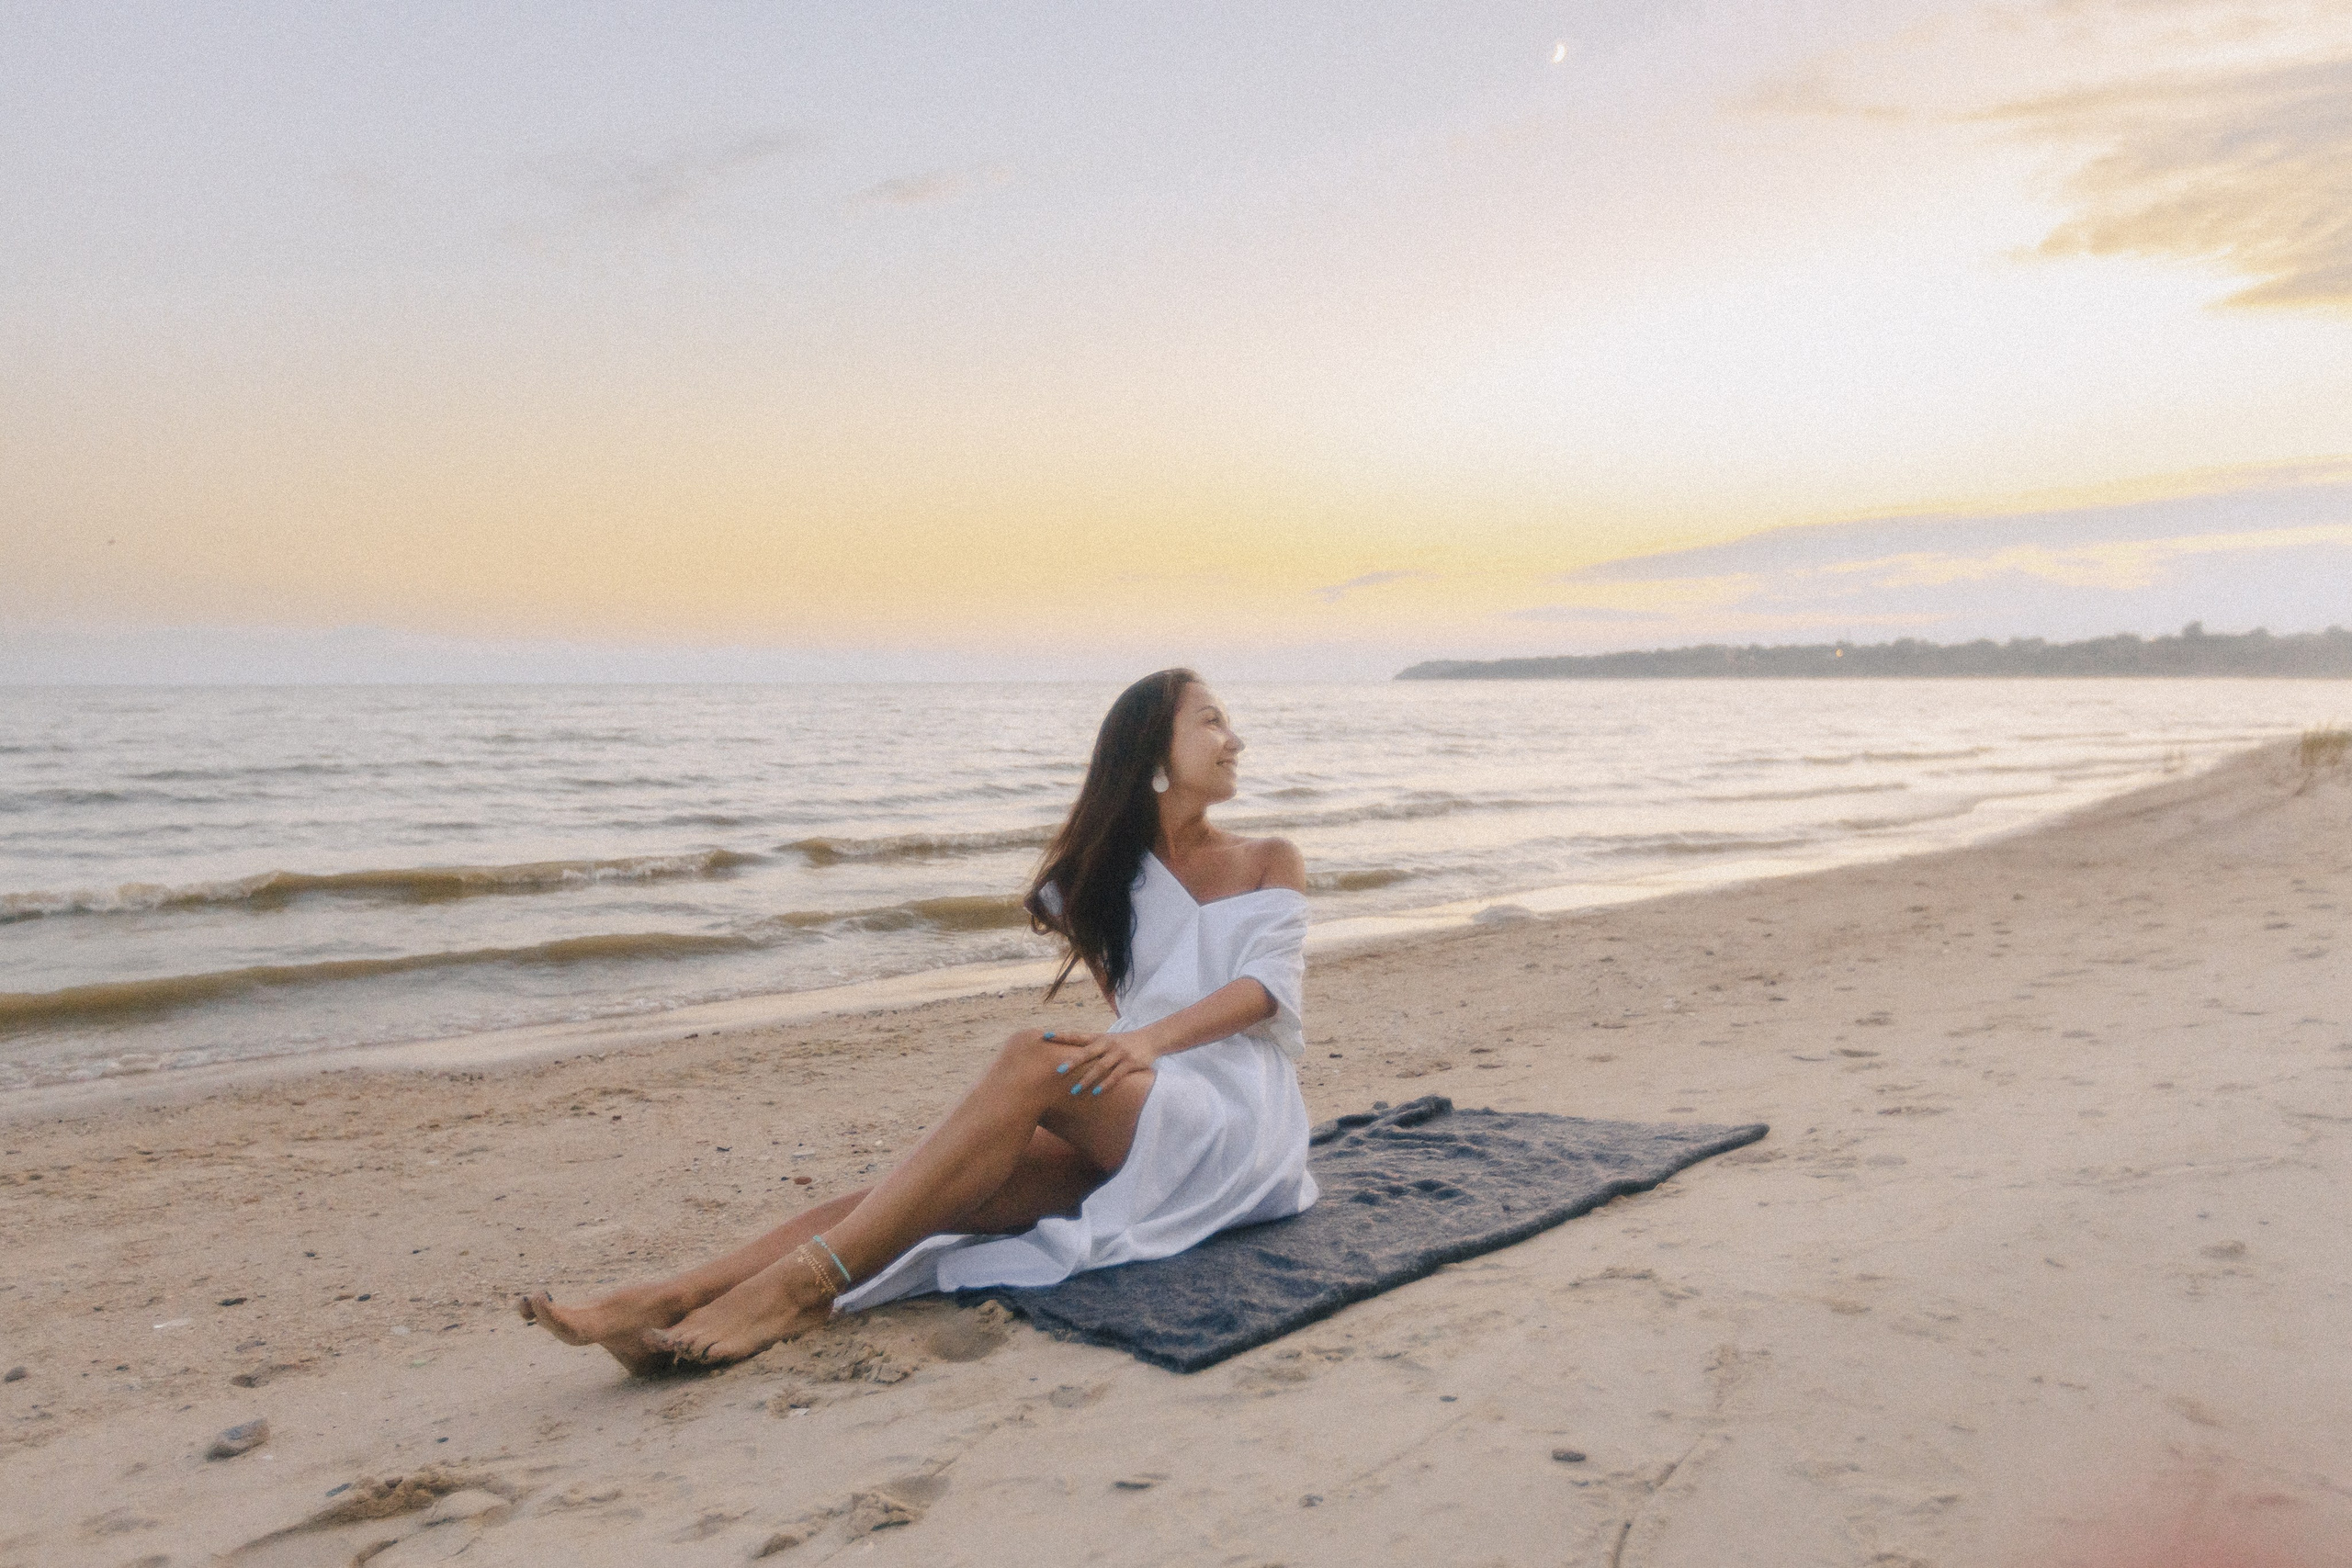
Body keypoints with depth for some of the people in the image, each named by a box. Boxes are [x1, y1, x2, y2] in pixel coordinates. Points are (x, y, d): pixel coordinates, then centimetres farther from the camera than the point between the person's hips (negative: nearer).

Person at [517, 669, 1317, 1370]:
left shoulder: (1270, 862, 11)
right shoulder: (1118, 872, 21)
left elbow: (1270, 983, -9)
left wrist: (1151, 1038, -22)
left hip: (1236, 1121, -3)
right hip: (1128, 1132, 3)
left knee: (1035, 1060, -32)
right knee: (946, 1191, -25)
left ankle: (801, 1281, -41)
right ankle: (665, 1304, -40)